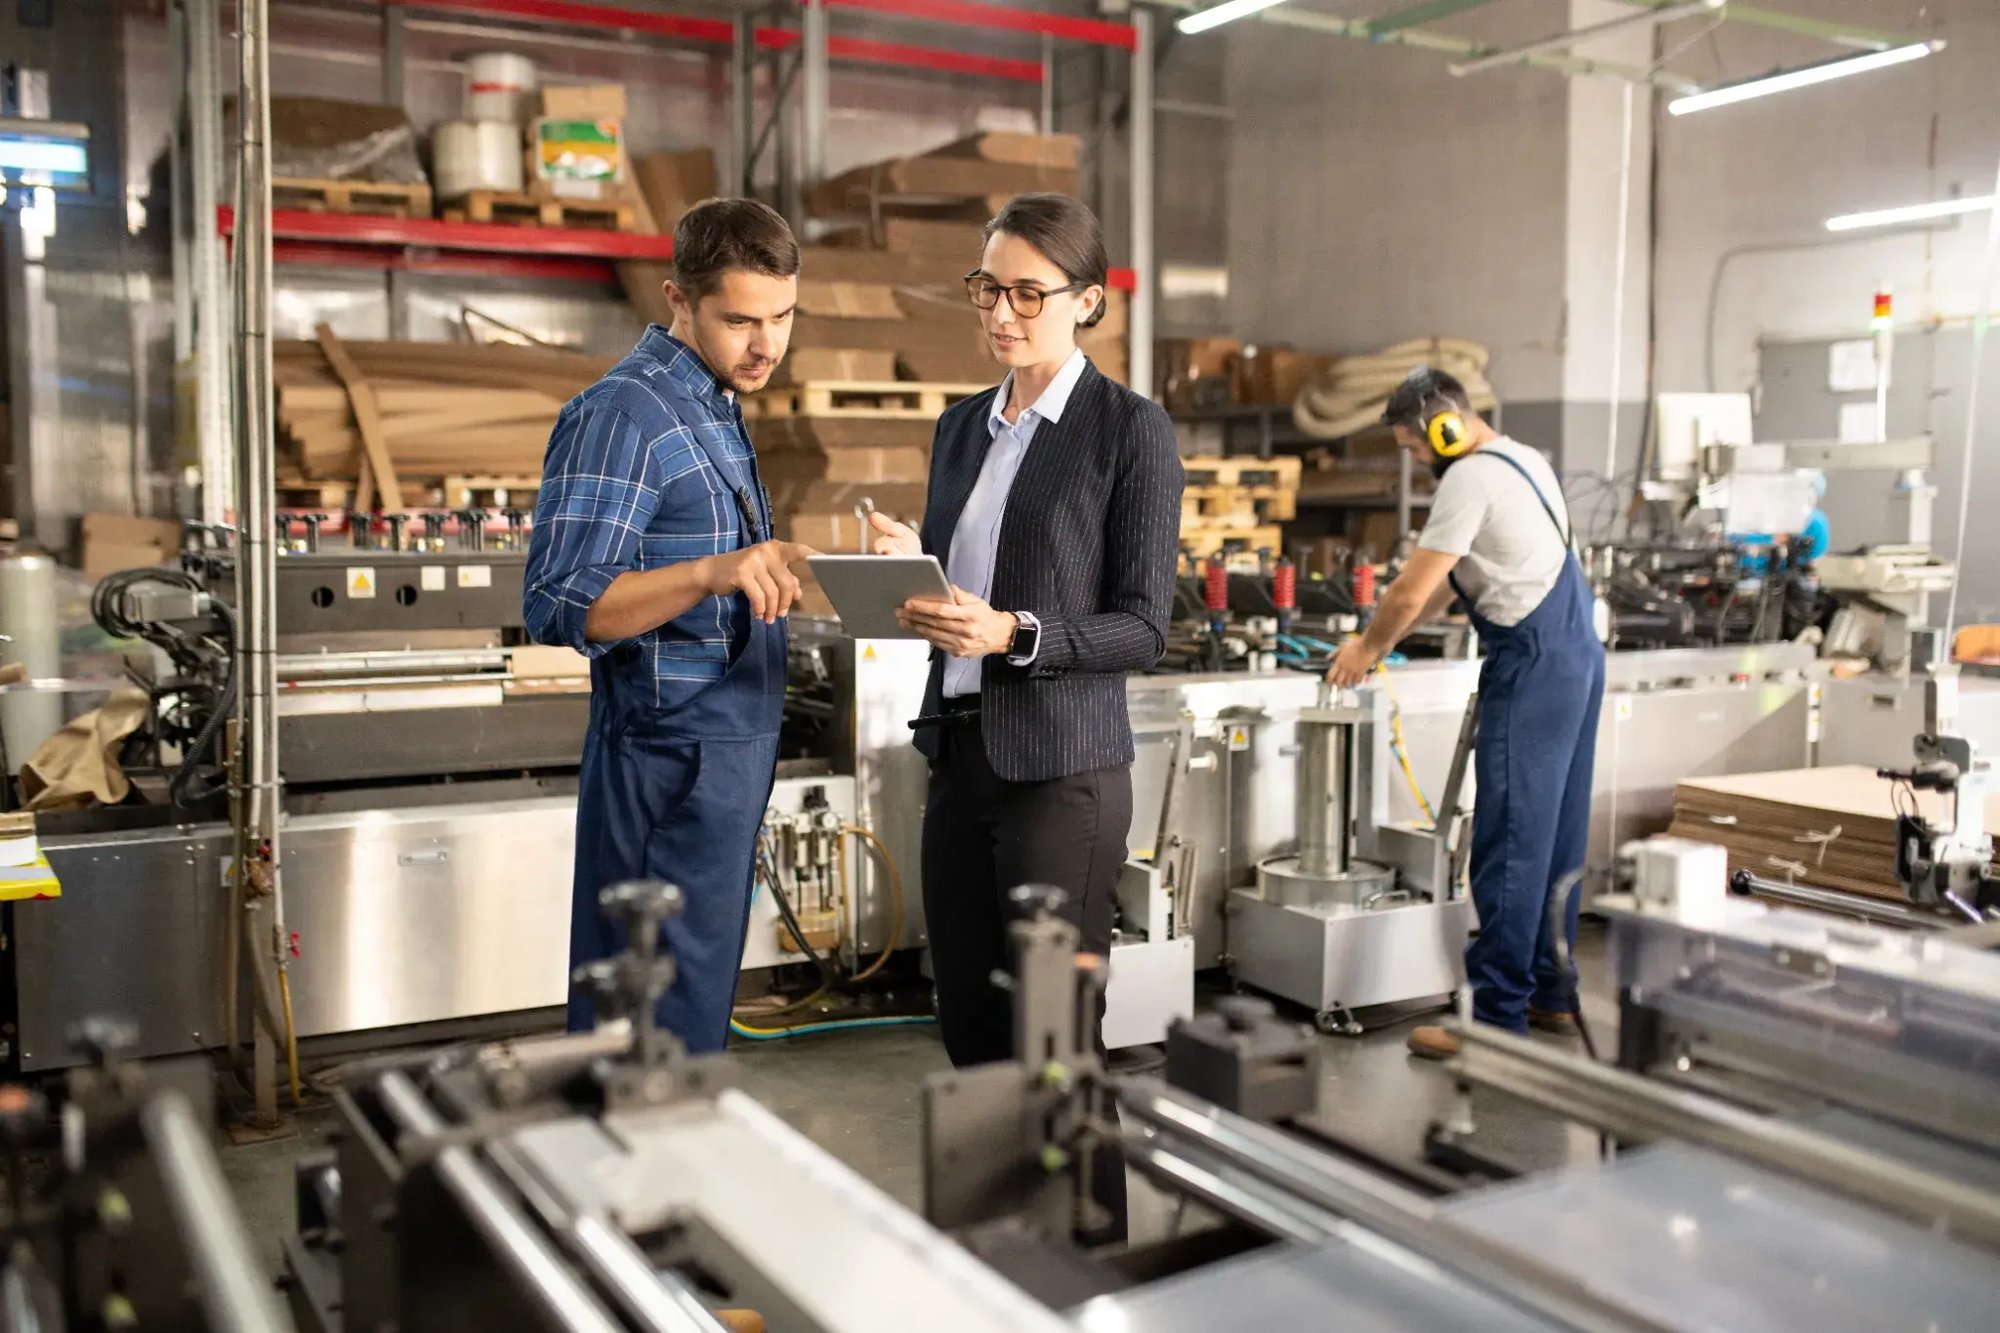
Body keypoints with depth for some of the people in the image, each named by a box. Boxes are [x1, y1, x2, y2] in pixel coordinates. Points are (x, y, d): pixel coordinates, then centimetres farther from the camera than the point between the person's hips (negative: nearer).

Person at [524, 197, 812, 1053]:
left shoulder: (714, 409, 17)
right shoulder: (623, 414, -14)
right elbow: (559, 606, -23)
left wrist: (773, 579, 20)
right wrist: (714, 573, -34)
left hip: (727, 757, 10)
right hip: (671, 764, -10)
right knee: (670, 1024, -5)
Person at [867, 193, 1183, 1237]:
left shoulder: (1129, 428, -6)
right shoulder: (962, 425, 13)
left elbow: (1142, 628, -9)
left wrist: (1014, 632, -23)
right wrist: (908, 568, -3)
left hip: (1061, 766, -6)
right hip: (959, 751, 7)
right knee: (969, 1025, 13)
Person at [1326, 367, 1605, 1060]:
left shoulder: (1470, 478, -13)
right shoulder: (1523, 459, 18)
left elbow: (1411, 592, -12)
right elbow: (1446, 582, 23)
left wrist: (1369, 648, 6)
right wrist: (1381, 638, 22)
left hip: (1533, 665, -10)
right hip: (1577, 655, 11)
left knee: (1511, 844, -8)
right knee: (1558, 833, 14)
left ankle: (1498, 1016, -4)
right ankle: (1553, 994, 23)